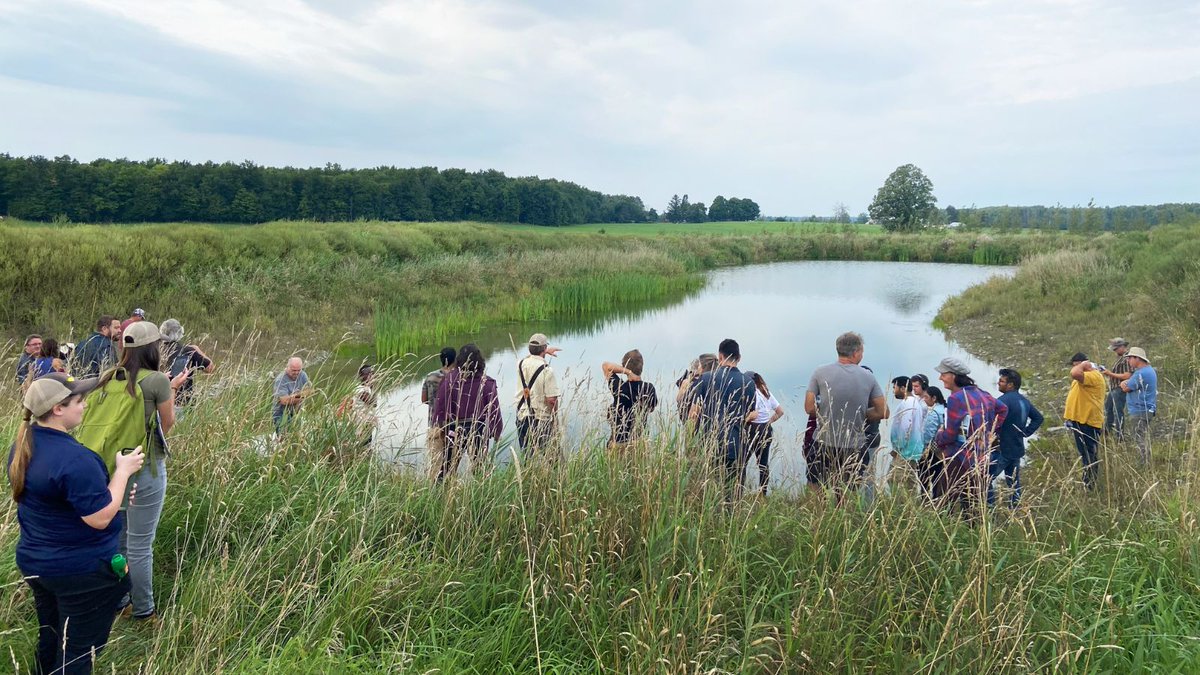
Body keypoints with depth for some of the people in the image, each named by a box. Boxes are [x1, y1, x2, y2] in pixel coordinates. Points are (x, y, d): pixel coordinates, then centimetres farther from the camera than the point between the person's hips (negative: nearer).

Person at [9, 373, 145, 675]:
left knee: (49, 641, 26)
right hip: (82, 571, -8)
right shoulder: (74, 458, -30)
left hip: (34, 561, 9)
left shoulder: (22, 446, -1)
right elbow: (100, 518, -26)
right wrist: (123, 471, -17)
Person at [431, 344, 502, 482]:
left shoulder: (449, 379, -8)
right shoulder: (487, 383, -8)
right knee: (480, 469, 11)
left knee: (448, 466, 9)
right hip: (479, 431, 0)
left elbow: (440, 405, -6)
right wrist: (497, 431, 7)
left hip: (455, 430, 0)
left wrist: (438, 426, 5)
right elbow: (494, 410, -4)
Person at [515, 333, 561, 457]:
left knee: (525, 453, 13)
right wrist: (555, 417, -3)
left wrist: (545, 351, 42)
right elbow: (552, 399, -18)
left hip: (521, 416, 6)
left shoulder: (521, 364, 1)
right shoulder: (547, 370, -17)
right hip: (541, 418, -6)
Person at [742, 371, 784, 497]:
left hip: (754, 430, -9)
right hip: (767, 430, 9)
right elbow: (780, 411, 16)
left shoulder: (752, 393, -15)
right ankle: (763, 493, 16)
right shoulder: (767, 393, 11)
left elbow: (753, 414, -25)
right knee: (764, 463, 11)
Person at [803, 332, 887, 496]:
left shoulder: (820, 372, -5)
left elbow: (809, 408, -7)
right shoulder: (868, 377, 0)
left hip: (824, 444, -1)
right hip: (855, 447, 2)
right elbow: (883, 412, 3)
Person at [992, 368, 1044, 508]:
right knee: (1014, 482, 17)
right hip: (1017, 449, 9)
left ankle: (990, 506, -4)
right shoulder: (1024, 400, 10)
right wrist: (1026, 432, 14)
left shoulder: (1004, 400, -20)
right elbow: (1039, 418, 21)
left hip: (1002, 450, -9)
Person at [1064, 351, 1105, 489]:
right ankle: (1087, 481, 28)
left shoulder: (1093, 376, -18)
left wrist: (1083, 364, -18)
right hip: (1080, 420, 11)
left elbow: (1074, 374, -38)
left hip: (1088, 422, -11)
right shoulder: (1084, 377, 17)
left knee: (1089, 454, -3)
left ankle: (1091, 484, 3)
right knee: (1084, 453, 18)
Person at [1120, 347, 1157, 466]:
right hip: (1147, 410, 11)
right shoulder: (1150, 370, 15)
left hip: (1140, 412, -11)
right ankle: (1147, 463, 25)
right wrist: (1126, 383, 0)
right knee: (1144, 439, 18)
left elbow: (1126, 388, -15)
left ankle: (1144, 465, -4)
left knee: (1140, 440, -6)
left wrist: (1123, 384, 5)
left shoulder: (1141, 373, -20)